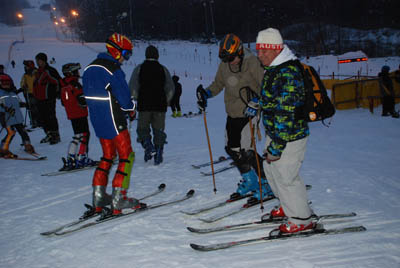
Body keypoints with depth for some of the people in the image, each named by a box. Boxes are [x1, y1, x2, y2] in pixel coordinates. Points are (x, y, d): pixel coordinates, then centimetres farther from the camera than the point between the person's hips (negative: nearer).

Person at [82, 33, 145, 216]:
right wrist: (131, 108, 3)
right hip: (114, 121, -8)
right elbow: (124, 99, -17)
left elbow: (88, 95, 15)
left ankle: (99, 198, 17)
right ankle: (118, 200, 0)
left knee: (108, 156, 18)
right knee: (126, 157, 2)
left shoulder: (90, 69, 10)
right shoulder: (114, 70, -17)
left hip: (97, 121, 8)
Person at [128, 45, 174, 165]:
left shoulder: (139, 69, 1)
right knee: (159, 129, 9)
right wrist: (165, 101, 16)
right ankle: (158, 153, 5)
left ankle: (148, 145, -14)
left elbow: (132, 87, -6)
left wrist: (137, 99, 8)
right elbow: (171, 89, 4)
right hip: (160, 106, 1)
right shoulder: (163, 69, 5)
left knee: (143, 128, 11)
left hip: (144, 105, -1)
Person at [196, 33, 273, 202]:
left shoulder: (252, 63, -16)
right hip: (232, 114, 7)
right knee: (232, 149, 11)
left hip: (248, 113, -7)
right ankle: (250, 182, 29)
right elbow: (218, 84, 18)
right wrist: (206, 94, 1)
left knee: (246, 151, -11)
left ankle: (266, 185, 6)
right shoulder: (224, 65, 3)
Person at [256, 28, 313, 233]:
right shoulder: (271, 69, 7)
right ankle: (288, 206, 42)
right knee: (270, 169, 21)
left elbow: (285, 114, -28)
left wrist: (276, 147, -27)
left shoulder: (288, 74, -26)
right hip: (274, 133, 10)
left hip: (289, 137, -10)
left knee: (285, 177, 0)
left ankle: (301, 220, 18)